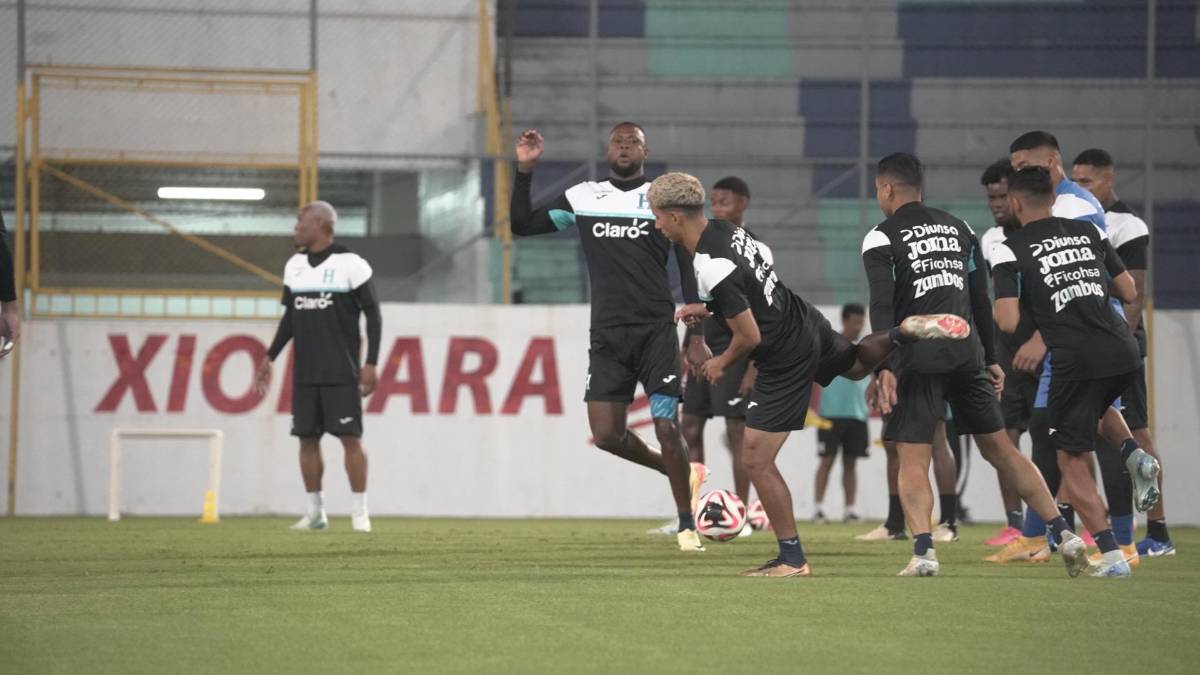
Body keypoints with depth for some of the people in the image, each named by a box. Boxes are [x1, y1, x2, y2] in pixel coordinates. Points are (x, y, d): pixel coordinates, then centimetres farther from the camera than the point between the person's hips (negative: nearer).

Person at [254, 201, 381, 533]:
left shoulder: (350, 264, -7)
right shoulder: (294, 265, 11)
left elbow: (373, 315, -5)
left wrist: (371, 364, -11)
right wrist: (270, 358, 15)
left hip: (342, 374, -6)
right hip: (305, 373, 6)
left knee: (351, 437, -7)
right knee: (307, 438, 4)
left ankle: (359, 512, -3)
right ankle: (315, 512, 11)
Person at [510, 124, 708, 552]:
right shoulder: (582, 198, 9)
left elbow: (688, 270, 3)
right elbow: (522, 225, 10)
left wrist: (697, 335, -3)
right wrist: (524, 170, -2)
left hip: (656, 331, -3)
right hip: (607, 335, 3)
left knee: (667, 428, -9)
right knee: (606, 434, -4)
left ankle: (687, 525, 5)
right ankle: (681, 472, 21)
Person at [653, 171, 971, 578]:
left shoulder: (711, 269, -30)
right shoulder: (727, 230, -3)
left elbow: (750, 336, -25)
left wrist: (722, 364, -4)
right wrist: (709, 310, 14)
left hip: (785, 358, -9)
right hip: (806, 322, 9)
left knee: (756, 460, -3)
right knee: (857, 363, 41)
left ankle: (793, 559, 2)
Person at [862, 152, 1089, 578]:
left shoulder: (881, 239, -1)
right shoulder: (958, 229, 17)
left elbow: (883, 307, -12)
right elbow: (981, 300, 17)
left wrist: (883, 368, -16)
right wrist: (991, 360, 23)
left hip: (918, 360, -5)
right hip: (967, 353, 5)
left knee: (912, 460, -2)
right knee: (999, 448, 13)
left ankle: (923, 551, -21)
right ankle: (1064, 534, 8)